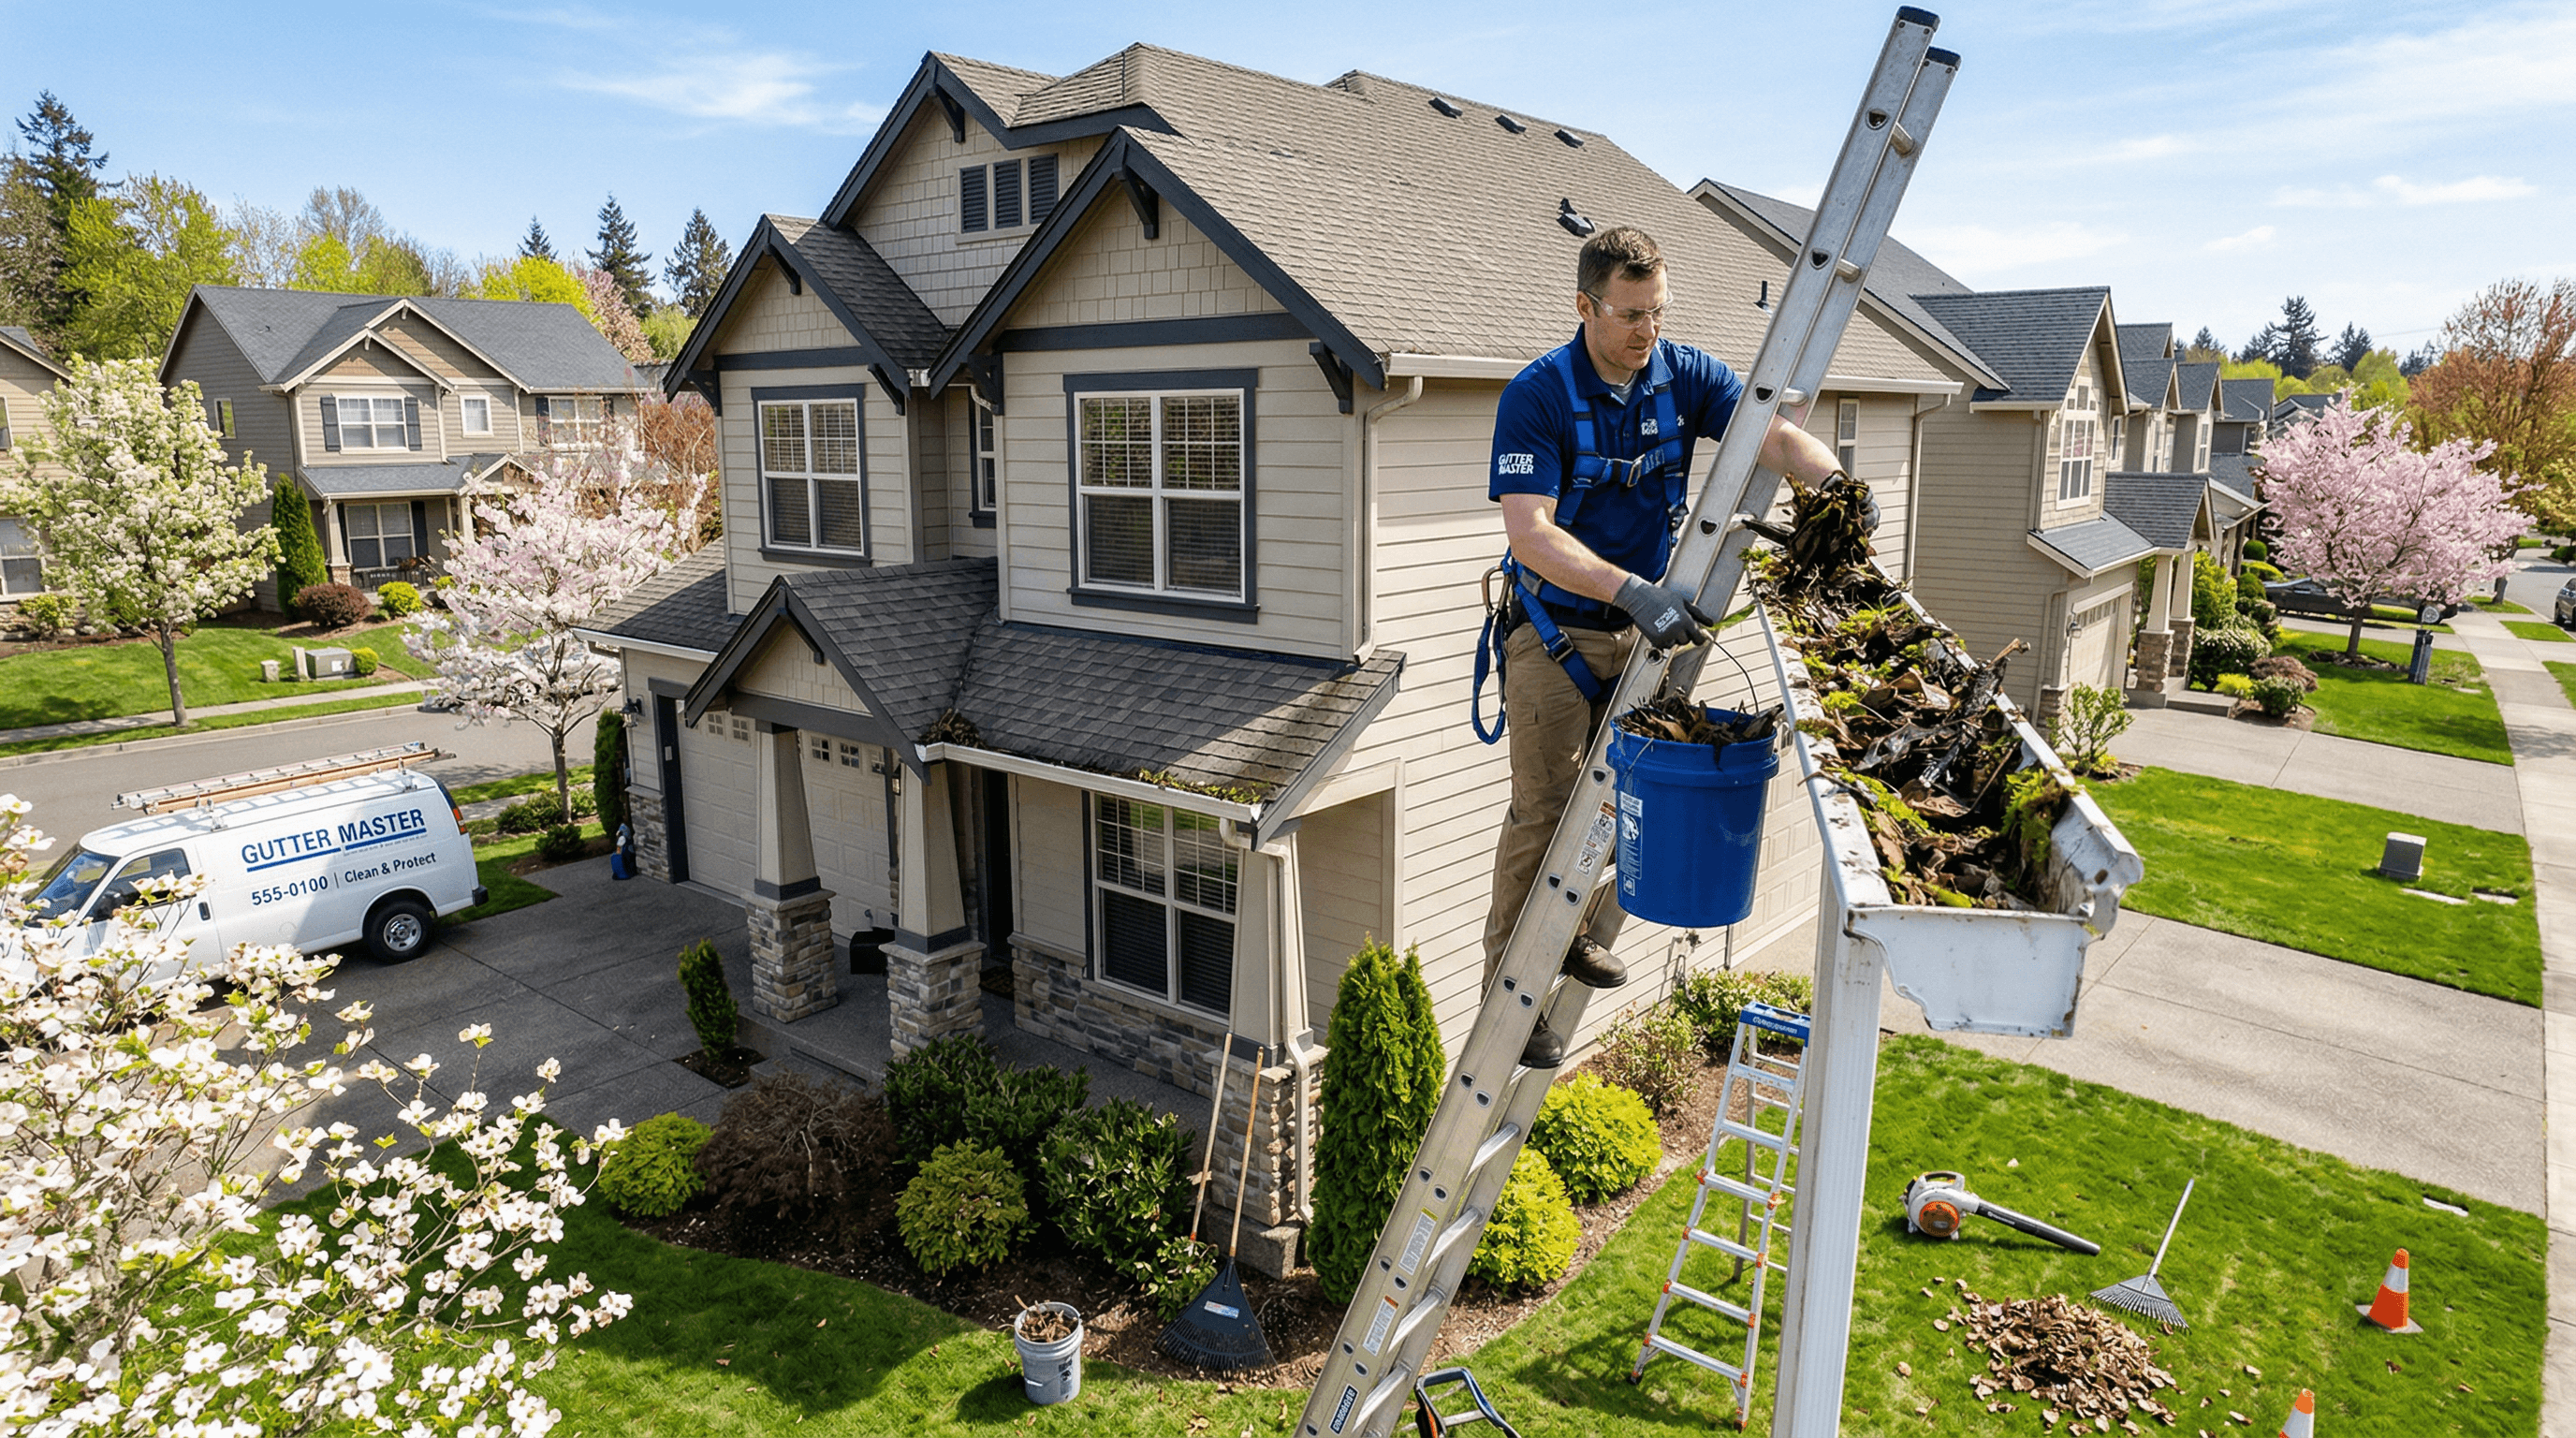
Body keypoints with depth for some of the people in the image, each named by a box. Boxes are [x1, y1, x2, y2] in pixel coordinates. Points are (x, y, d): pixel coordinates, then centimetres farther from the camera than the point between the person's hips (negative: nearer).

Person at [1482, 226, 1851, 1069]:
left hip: (1642, 624, 5)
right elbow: (1530, 532, -29)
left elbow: (1775, 436, -17)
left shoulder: (1686, 377, -5)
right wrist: (1631, 590, -42)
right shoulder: (1537, 396, -19)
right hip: (1555, 632, -5)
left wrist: (1832, 480, -40)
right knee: (1543, 807, -3)